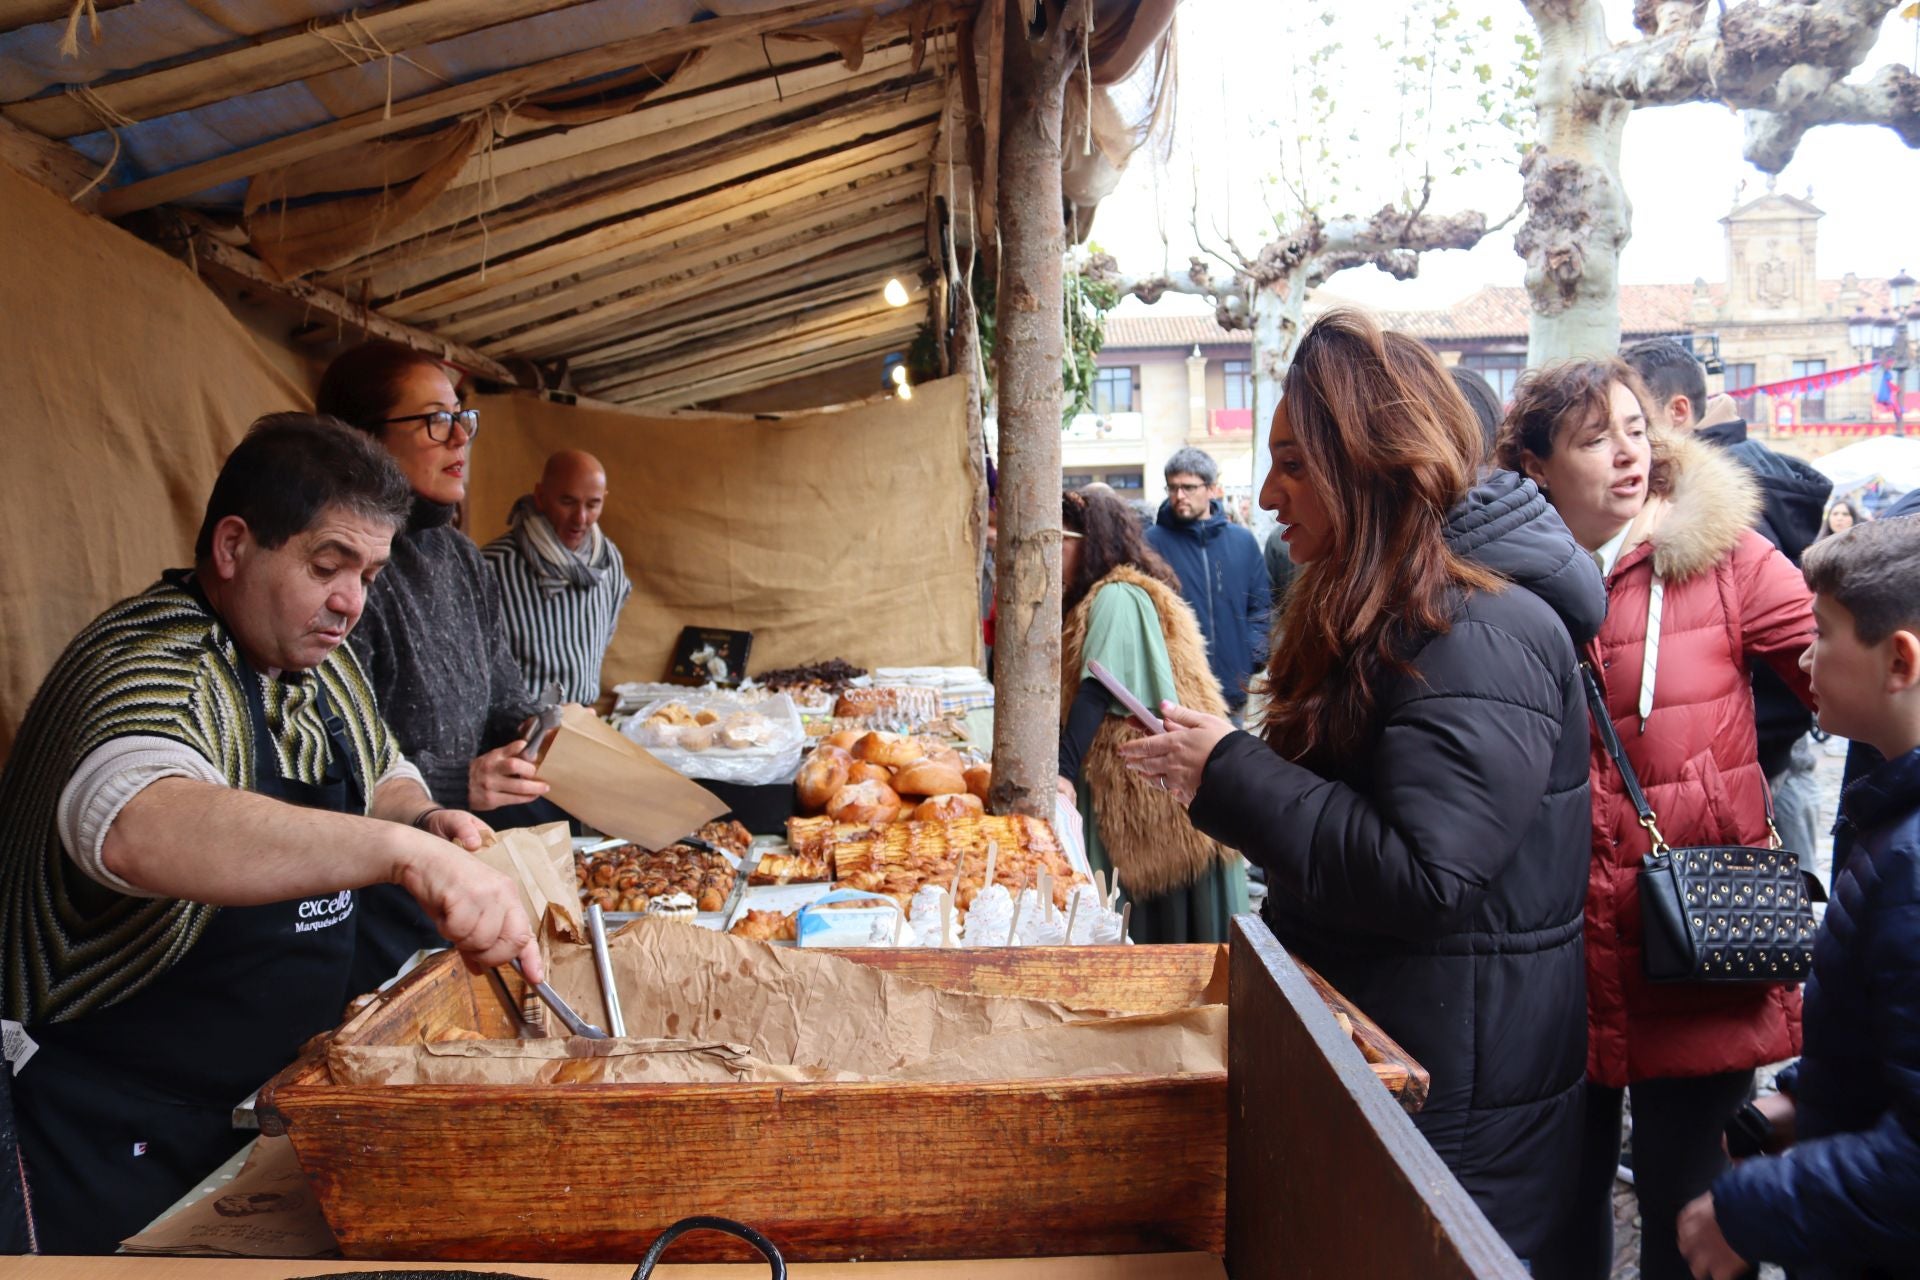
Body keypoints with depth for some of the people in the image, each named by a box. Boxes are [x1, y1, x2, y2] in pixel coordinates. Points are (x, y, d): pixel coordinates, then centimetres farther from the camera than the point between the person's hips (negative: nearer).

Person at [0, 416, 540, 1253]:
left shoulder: (318, 660, 3)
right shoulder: (158, 665, -25)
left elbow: (384, 777, 20)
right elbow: (132, 827, -47)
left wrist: (422, 819, -3)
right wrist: (403, 851, -55)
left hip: (285, 1087, 8)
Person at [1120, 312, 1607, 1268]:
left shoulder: (1478, 638, -23)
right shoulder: (1380, 610, 10)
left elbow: (1423, 880, -28)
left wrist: (1229, 776, -23)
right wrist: (1217, 765, 9)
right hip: (1366, 1031, 10)